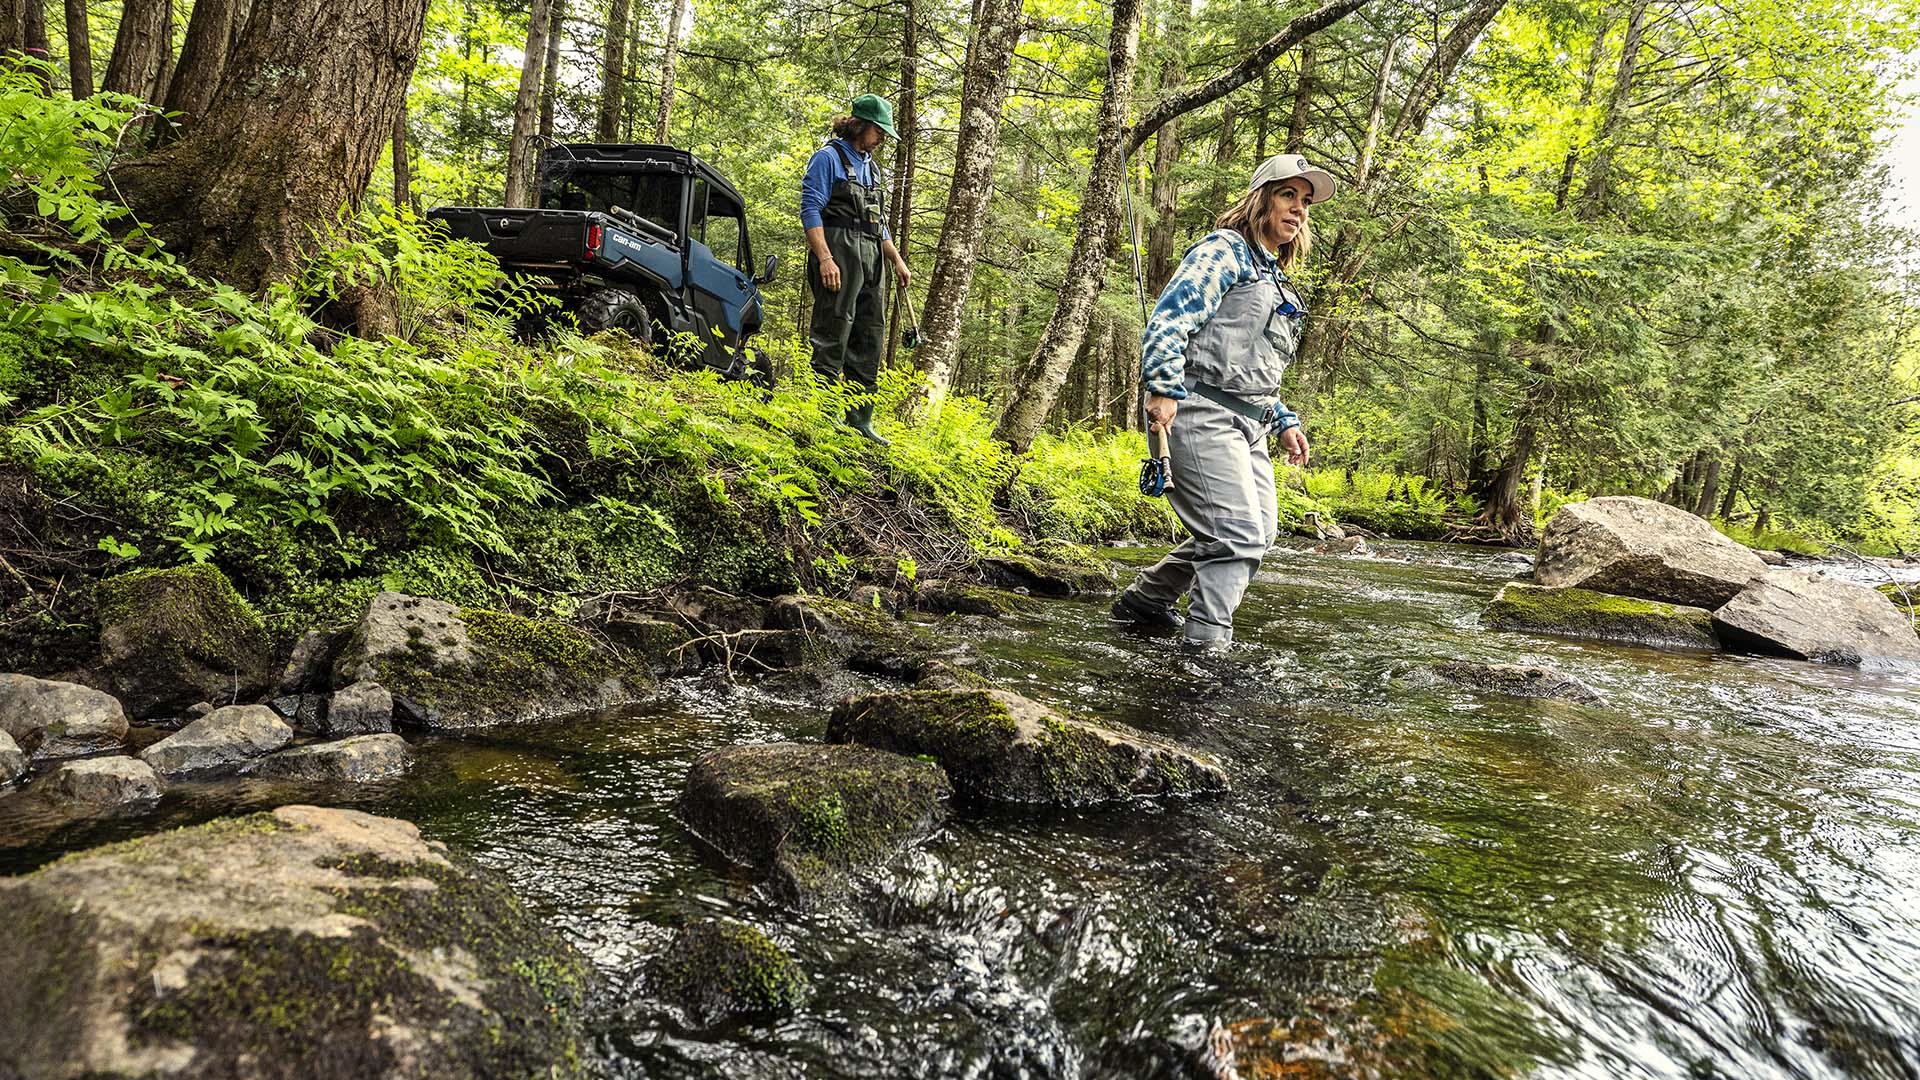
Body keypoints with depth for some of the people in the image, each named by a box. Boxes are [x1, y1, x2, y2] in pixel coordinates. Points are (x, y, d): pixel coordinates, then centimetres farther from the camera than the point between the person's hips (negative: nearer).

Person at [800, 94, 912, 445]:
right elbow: (810, 210, -10)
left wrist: (897, 261, 20)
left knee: (870, 339, 6)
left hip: (870, 258, 9)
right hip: (838, 250, -8)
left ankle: (859, 419, 11)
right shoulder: (829, 157, -1)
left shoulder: (871, 168, 24)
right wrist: (824, 258, -20)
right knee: (832, 336, -10)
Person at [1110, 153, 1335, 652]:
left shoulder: (1275, 281, 26)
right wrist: (1164, 390, -26)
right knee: (1240, 534, -16)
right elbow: (1169, 319, -15)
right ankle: (1206, 644, -11)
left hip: (1247, 424, 10)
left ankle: (1142, 602, 22)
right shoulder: (1224, 251, -2)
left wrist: (1284, 422, 21)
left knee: (1259, 531, 11)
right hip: (1202, 412, -10)